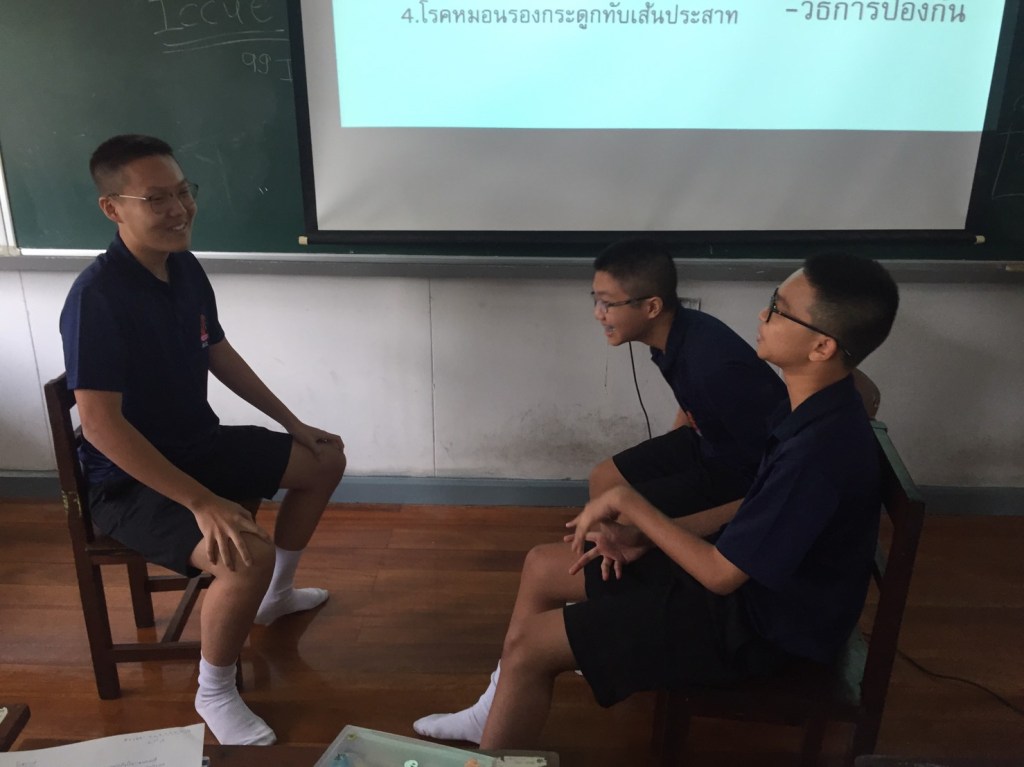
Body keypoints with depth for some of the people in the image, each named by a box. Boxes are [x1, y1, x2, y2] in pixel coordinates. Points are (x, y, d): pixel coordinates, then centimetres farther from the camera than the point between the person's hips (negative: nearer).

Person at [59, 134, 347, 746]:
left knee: (326, 460, 13)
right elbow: (100, 425, -32)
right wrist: (202, 502, -34)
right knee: (249, 554, -31)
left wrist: (294, 423, 14)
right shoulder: (97, 297, -28)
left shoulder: (187, 270, -1)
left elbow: (220, 354, 13)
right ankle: (215, 694, -2)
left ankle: (275, 594, 32)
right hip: (130, 481, -9)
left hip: (199, 444, 9)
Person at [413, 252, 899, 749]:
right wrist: (642, 536, 0)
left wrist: (629, 504, -16)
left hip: (758, 623, -9)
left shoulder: (818, 451, -33)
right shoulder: (813, 409, -3)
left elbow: (722, 574, -26)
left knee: (528, 646, -11)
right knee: (542, 566, 11)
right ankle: (499, 713, 28)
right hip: (746, 578, 9)